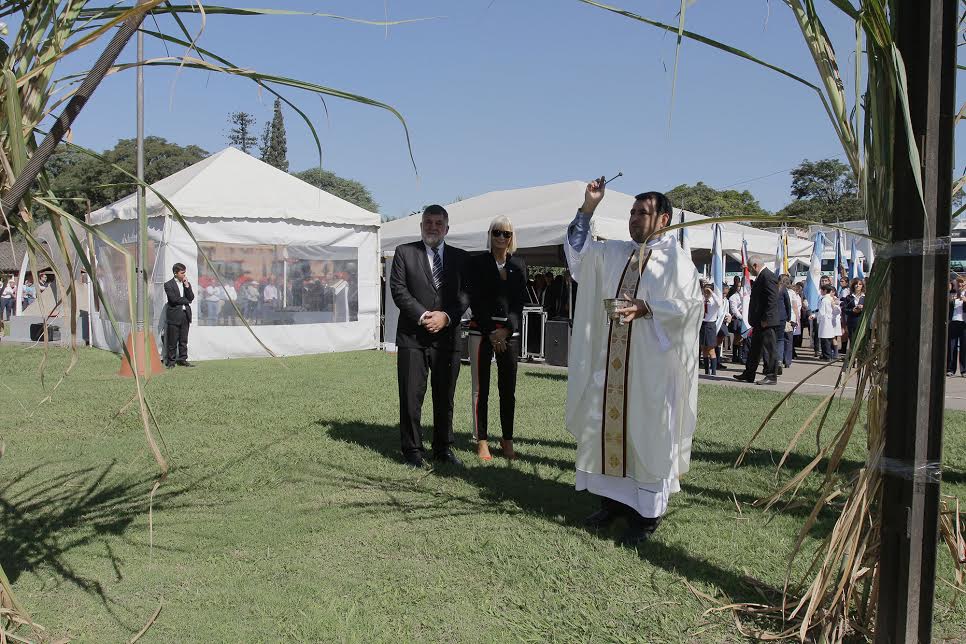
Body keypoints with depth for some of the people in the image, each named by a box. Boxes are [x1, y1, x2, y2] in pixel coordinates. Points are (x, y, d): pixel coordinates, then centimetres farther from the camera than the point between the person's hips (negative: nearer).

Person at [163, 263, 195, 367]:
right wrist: (186, 301, -4)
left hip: (185, 315, 5)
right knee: (172, 341, -1)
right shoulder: (168, 284, -3)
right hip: (174, 316, -5)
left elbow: (191, 298, 3)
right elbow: (174, 299, -14)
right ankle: (171, 361, 7)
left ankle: (182, 359, 15)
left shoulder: (187, 284, 14)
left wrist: (187, 285, -5)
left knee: (184, 340, 8)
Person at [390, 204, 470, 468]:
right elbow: (398, 288, -3)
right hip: (413, 336, -2)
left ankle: (443, 448, 22)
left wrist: (446, 316, -13)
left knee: (445, 397, 10)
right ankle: (412, 450, 13)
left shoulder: (461, 257, 10)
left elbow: (465, 293, 3)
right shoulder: (404, 252, 5)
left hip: (447, 336, 2)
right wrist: (423, 316, -13)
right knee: (411, 397, 1)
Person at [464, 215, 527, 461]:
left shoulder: (518, 266, 10)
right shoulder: (476, 263, 2)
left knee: (508, 388, 5)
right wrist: (491, 333, -8)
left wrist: (506, 330, -8)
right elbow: (474, 301, -3)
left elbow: (519, 302, 5)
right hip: (481, 330, -2)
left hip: (510, 332, 2)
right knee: (480, 388, 0)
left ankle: (507, 439, 15)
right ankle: (481, 440, 8)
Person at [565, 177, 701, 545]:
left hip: (651, 366, -5)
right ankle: (614, 500, 22)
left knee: (646, 432, 0)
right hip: (610, 362, 6)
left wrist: (647, 309, -21)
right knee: (607, 427, 9)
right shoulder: (614, 254, 14)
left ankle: (647, 513, 11)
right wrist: (587, 209, 3)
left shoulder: (675, 259, -3)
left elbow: (690, 304, -9)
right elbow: (579, 251, 12)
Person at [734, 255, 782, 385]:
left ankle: (771, 376, 4)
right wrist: (755, 320, 19)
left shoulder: (768, 276, -17)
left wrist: (765, 320, -21)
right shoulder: (761, 276, 15)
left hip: (767, 322, -11)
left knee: (769, 349, -3)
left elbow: (772, 300, -22)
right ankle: (748, 374, 24)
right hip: (759, 321, 11)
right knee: (755, 348, 16)